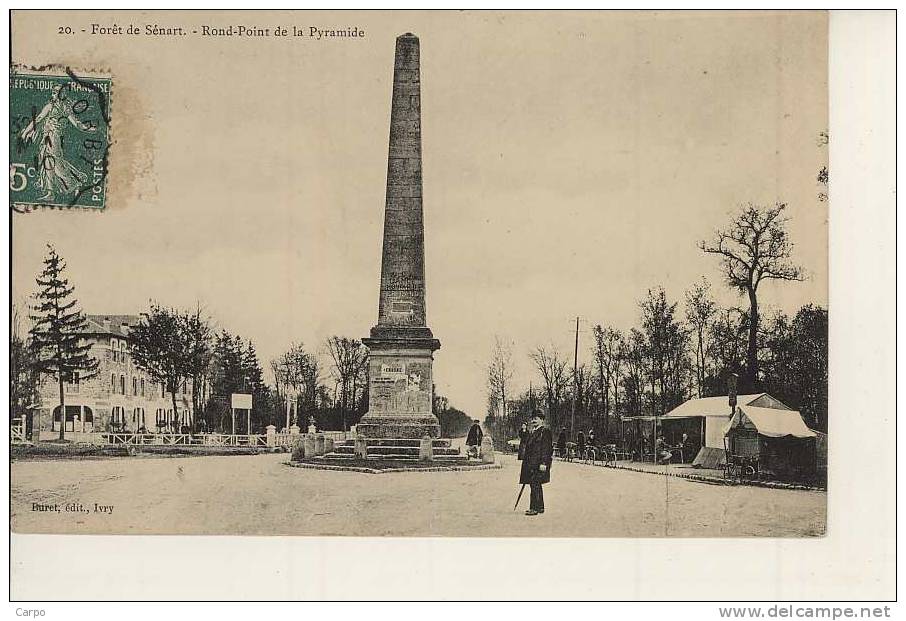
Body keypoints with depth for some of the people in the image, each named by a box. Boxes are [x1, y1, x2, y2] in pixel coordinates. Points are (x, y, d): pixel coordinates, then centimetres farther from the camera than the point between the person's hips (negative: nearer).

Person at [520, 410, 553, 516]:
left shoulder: (545, 432, -8)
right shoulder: (532, 433, 19)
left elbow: (546, 448, -15)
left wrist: (543, 463, -21)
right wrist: (524, 466, 21)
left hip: (538, 464, -9)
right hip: (530, 463, 9)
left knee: (535, 485, -10)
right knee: (536, 485, 13)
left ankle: (534, 508, -9)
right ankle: (540, 507, 21)